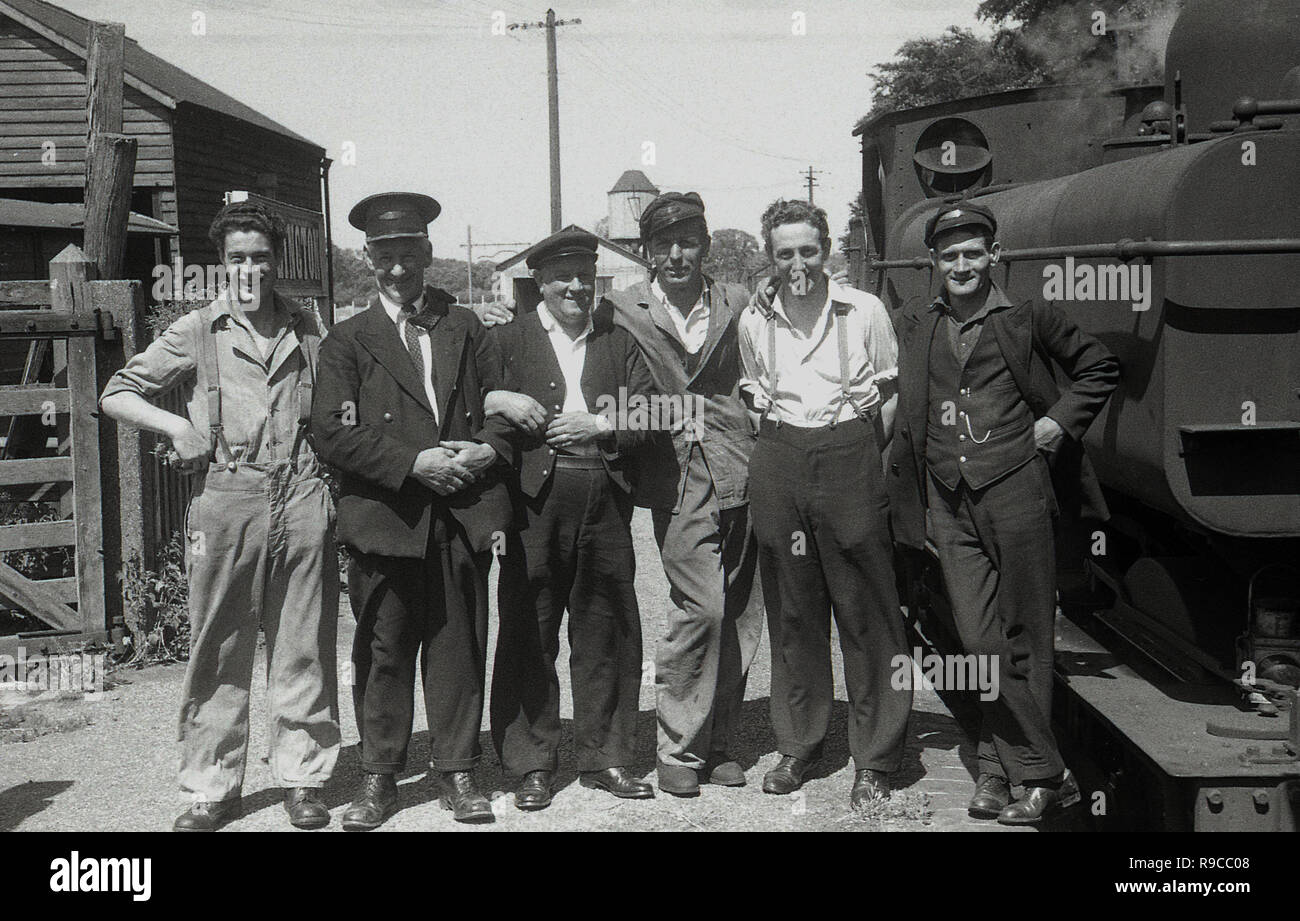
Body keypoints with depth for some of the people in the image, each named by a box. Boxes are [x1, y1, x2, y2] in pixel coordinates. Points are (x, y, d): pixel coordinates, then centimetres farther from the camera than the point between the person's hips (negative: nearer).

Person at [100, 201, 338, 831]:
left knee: (304, 648, 4)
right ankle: (212, 788, 12)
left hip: (302, 500, 1)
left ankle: (301, 778, 16)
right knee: (218, 650, 2)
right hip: (226, 500, -1)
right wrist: (176, 425, -6)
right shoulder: (195, 333, 8)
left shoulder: (306, 330, 13)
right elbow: (116, 395, 11)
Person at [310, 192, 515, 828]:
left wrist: (487, 448, -7)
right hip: (384, 519, -2)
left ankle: (456, 772, 17)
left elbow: (502, 405, 15)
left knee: (458, 647, 6)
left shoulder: (464, 328, 15)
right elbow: (331, 433, -5)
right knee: (383, 651, 3)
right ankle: (379, 779, 15)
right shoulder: (348, 340, 6)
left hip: (462, 517, 2)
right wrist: (413, 462, -13)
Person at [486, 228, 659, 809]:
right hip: (535, 498, -2)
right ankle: (531, 765, 10)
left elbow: (647, 418, 9)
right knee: (529, 634, -1)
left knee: (608, 631, 6)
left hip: (605, 499, 2)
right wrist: (498, 400, -11)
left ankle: (604, 758, 19)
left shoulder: (619, 341, 15)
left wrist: (597, 426, -6)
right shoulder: (507, 339, 8)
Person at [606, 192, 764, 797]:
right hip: (678, 477, -3)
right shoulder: (624, 311, 3)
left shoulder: (737, 304, 10)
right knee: (702, 607, -12)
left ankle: (717, 741, 20)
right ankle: (679, 748, 2)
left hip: (739, 474, 3)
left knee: (738, 614, 6)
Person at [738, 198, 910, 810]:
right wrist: (779, 444, 11)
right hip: (777, 463, 3)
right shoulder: (754, 321, 7)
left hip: (849, 456, -2)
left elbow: (890, 392, 7)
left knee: (866, 611, -2)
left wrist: (860, 456, 4)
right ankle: (798, 743, 22)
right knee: (791, 611, 9)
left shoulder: (864, 311, 0)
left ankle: (875, 759, 7)